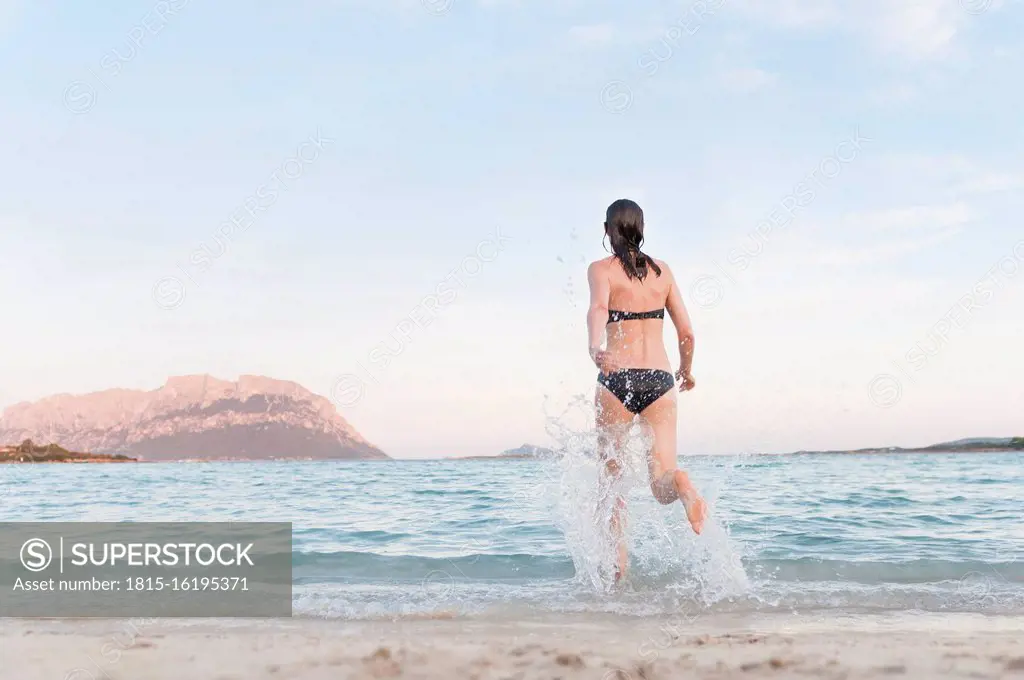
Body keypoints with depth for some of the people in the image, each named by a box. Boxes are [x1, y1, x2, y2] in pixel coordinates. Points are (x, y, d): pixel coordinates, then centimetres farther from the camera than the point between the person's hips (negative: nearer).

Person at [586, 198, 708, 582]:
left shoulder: (601, 269, 4)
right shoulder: (662, 270, 14)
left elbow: (598, 308, -19)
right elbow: (686, 332, 12)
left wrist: (594, 349, -36)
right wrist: (687, 371, 29)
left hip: (617, 379, -2)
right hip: (659, 379, 2)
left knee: (612, 476, 16)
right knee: (662, 486, -3)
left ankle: (618, 561, 11)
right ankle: (678, 483, -38)